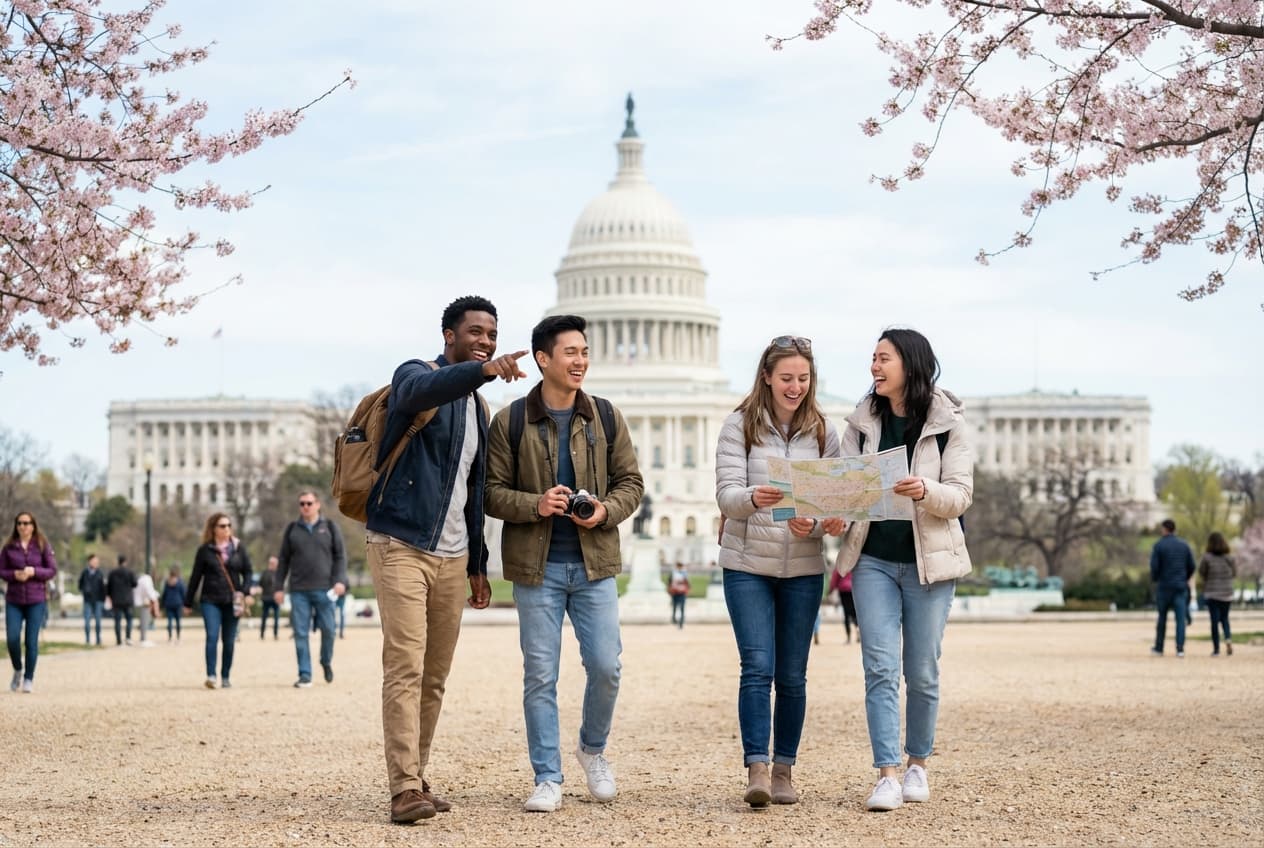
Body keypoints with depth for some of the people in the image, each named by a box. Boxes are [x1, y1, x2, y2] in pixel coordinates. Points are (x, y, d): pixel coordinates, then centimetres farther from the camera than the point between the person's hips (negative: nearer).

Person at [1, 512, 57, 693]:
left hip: (36, 600, -1)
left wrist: (33, 571, -16)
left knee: (32, 641, -3)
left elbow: (52, 570, 0)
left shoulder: (43, 546, 1)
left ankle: (29, 679, 9)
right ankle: (18, 670, 19)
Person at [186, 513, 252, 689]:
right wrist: (188, 602, 10)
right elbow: (196, 577, 7)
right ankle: (211, 675, -16)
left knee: (229, 641, 4)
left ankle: (226, 677, 15)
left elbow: (247, 572, 10)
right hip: (210, 600, -2)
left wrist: (244, 591, -7)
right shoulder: (205, 550, 3)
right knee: (212, 636, -15)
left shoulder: (238, 548, 7)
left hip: (231, 601, 2)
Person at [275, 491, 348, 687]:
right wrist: (278, 587, 7)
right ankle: (305, 675, 0)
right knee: (300, 633, -3)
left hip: (324, 590, -1)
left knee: (328, 630, -1)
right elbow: (283, 560, 12)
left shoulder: (329, 527, 7)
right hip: (299, 590, 1)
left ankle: (326, 662, 25)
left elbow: (340, 556, 5)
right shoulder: (292, 530, 11)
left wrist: (340, 580, -8)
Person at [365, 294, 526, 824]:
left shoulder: (477, 408, 19)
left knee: (434, 677, 7)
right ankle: (405, 789, -16)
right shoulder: (415, 375, -3)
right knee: (405, 667, -14)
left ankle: (417, 779, 15)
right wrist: (484, 371, -48)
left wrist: (478, 566, 20)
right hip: (400, 545, -7)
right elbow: (423, 391, -31)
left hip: (452, 556, 7)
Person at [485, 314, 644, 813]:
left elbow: (631, 482, 10)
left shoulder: (605, 418, 6)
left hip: (595, 563, 2)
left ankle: (593, 749, 27)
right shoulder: (510, 422, -2)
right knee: (540, 675, 1)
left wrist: (606, 510, -10)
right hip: (536, 566, -2)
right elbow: (491, 492, -2)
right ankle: (548, 780, 10)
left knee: (605, 666, -1)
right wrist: (535, 505, -19)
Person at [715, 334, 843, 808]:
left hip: (803, 569, 2)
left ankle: (783, 770, 15)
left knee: (792, 676, 6)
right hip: (747, 565, -2)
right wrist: (753, 498, -33)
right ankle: (756, 769, -14)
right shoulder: (740, 425, -2)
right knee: (757, 668, -11)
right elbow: (726, 494, -11)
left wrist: (814, 525, -20)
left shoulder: (822, 432, 5)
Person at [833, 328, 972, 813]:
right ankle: (887, 776, -9)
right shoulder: (863, 421, 5)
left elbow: (961, 494, -8)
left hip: (929, 559, -2)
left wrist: (924, 491, -28)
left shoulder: (948, 422, -3)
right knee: (880, 668, -7)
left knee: (921, 671, 5)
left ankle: (918, 764, 23)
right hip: (873, 559, 2)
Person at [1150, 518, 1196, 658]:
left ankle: (1159, 648, 19)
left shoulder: (1158, 545, -6)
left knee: (1162, 618, 10)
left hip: (1164, 586, -2)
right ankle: (1180, 649, -12)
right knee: (1180, 618, -2)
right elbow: (1192, 566, 5)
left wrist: (1154, 579, 8)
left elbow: (1154, 566, -11)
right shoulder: (1184, 545, 5)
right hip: (1181, 587, 2)